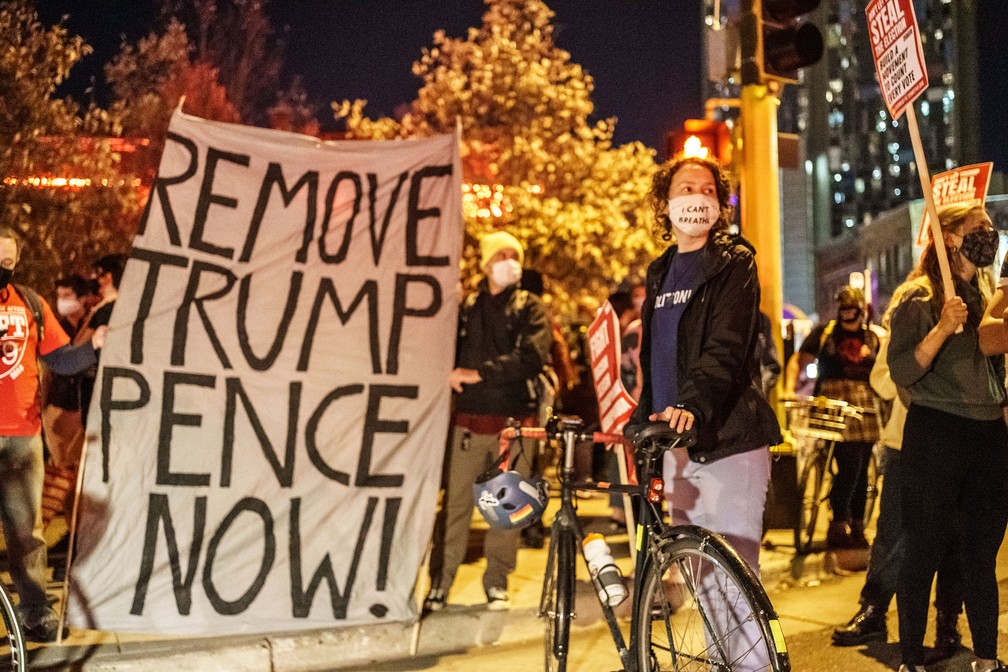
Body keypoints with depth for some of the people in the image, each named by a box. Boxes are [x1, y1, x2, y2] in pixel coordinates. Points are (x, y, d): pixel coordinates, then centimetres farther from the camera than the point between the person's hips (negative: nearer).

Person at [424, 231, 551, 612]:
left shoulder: (529, 308, 6)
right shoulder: (466, 308, 13)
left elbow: (532, 358, -9)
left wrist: (479, 373, -14)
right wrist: (452, 374, -7)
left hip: (514, 422, -1)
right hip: (469, 420, 1)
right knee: (455, 502, 0)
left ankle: (496, 582, 17)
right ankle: (440, 581, 10)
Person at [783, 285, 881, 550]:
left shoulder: (873, 338, 16)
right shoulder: (824, 333, 7)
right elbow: (798, 361, 2)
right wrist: (789, 389, -13)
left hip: (865, 407, 4)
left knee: (861, 468, 6)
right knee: (848, 464, -14)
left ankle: (857, 528, 17)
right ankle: (838, 525, -3)